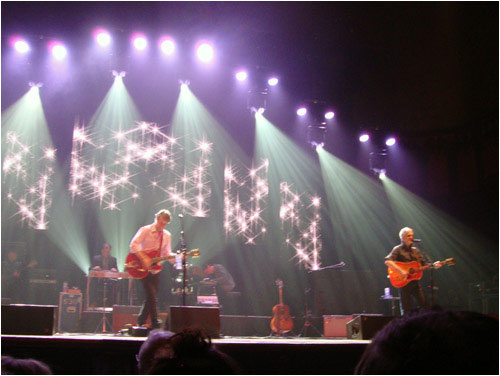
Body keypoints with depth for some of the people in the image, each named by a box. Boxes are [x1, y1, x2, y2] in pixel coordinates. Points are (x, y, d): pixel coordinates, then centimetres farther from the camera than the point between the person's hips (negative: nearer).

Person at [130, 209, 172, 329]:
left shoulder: (166, 235, 13)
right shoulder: (145, 230, -4)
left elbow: (167, 254, 11)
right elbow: (133, 245, -15)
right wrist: (144, 258, -23)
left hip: (155, 269, 6)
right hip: (143, 268, -6)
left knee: (151, 298, 6)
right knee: (152, 296, -13)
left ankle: (140, 323, 19)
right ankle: (155, 324, -6)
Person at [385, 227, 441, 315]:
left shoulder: (415, 250, 15)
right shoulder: (398, 249, -3)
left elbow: (423, 264, 16)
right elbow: (387, 261, -18)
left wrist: (434, 265, -2)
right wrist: (401, 271, -25)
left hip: (415, 282, 5)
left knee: (424, 304, -2)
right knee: (406, 309, -1)